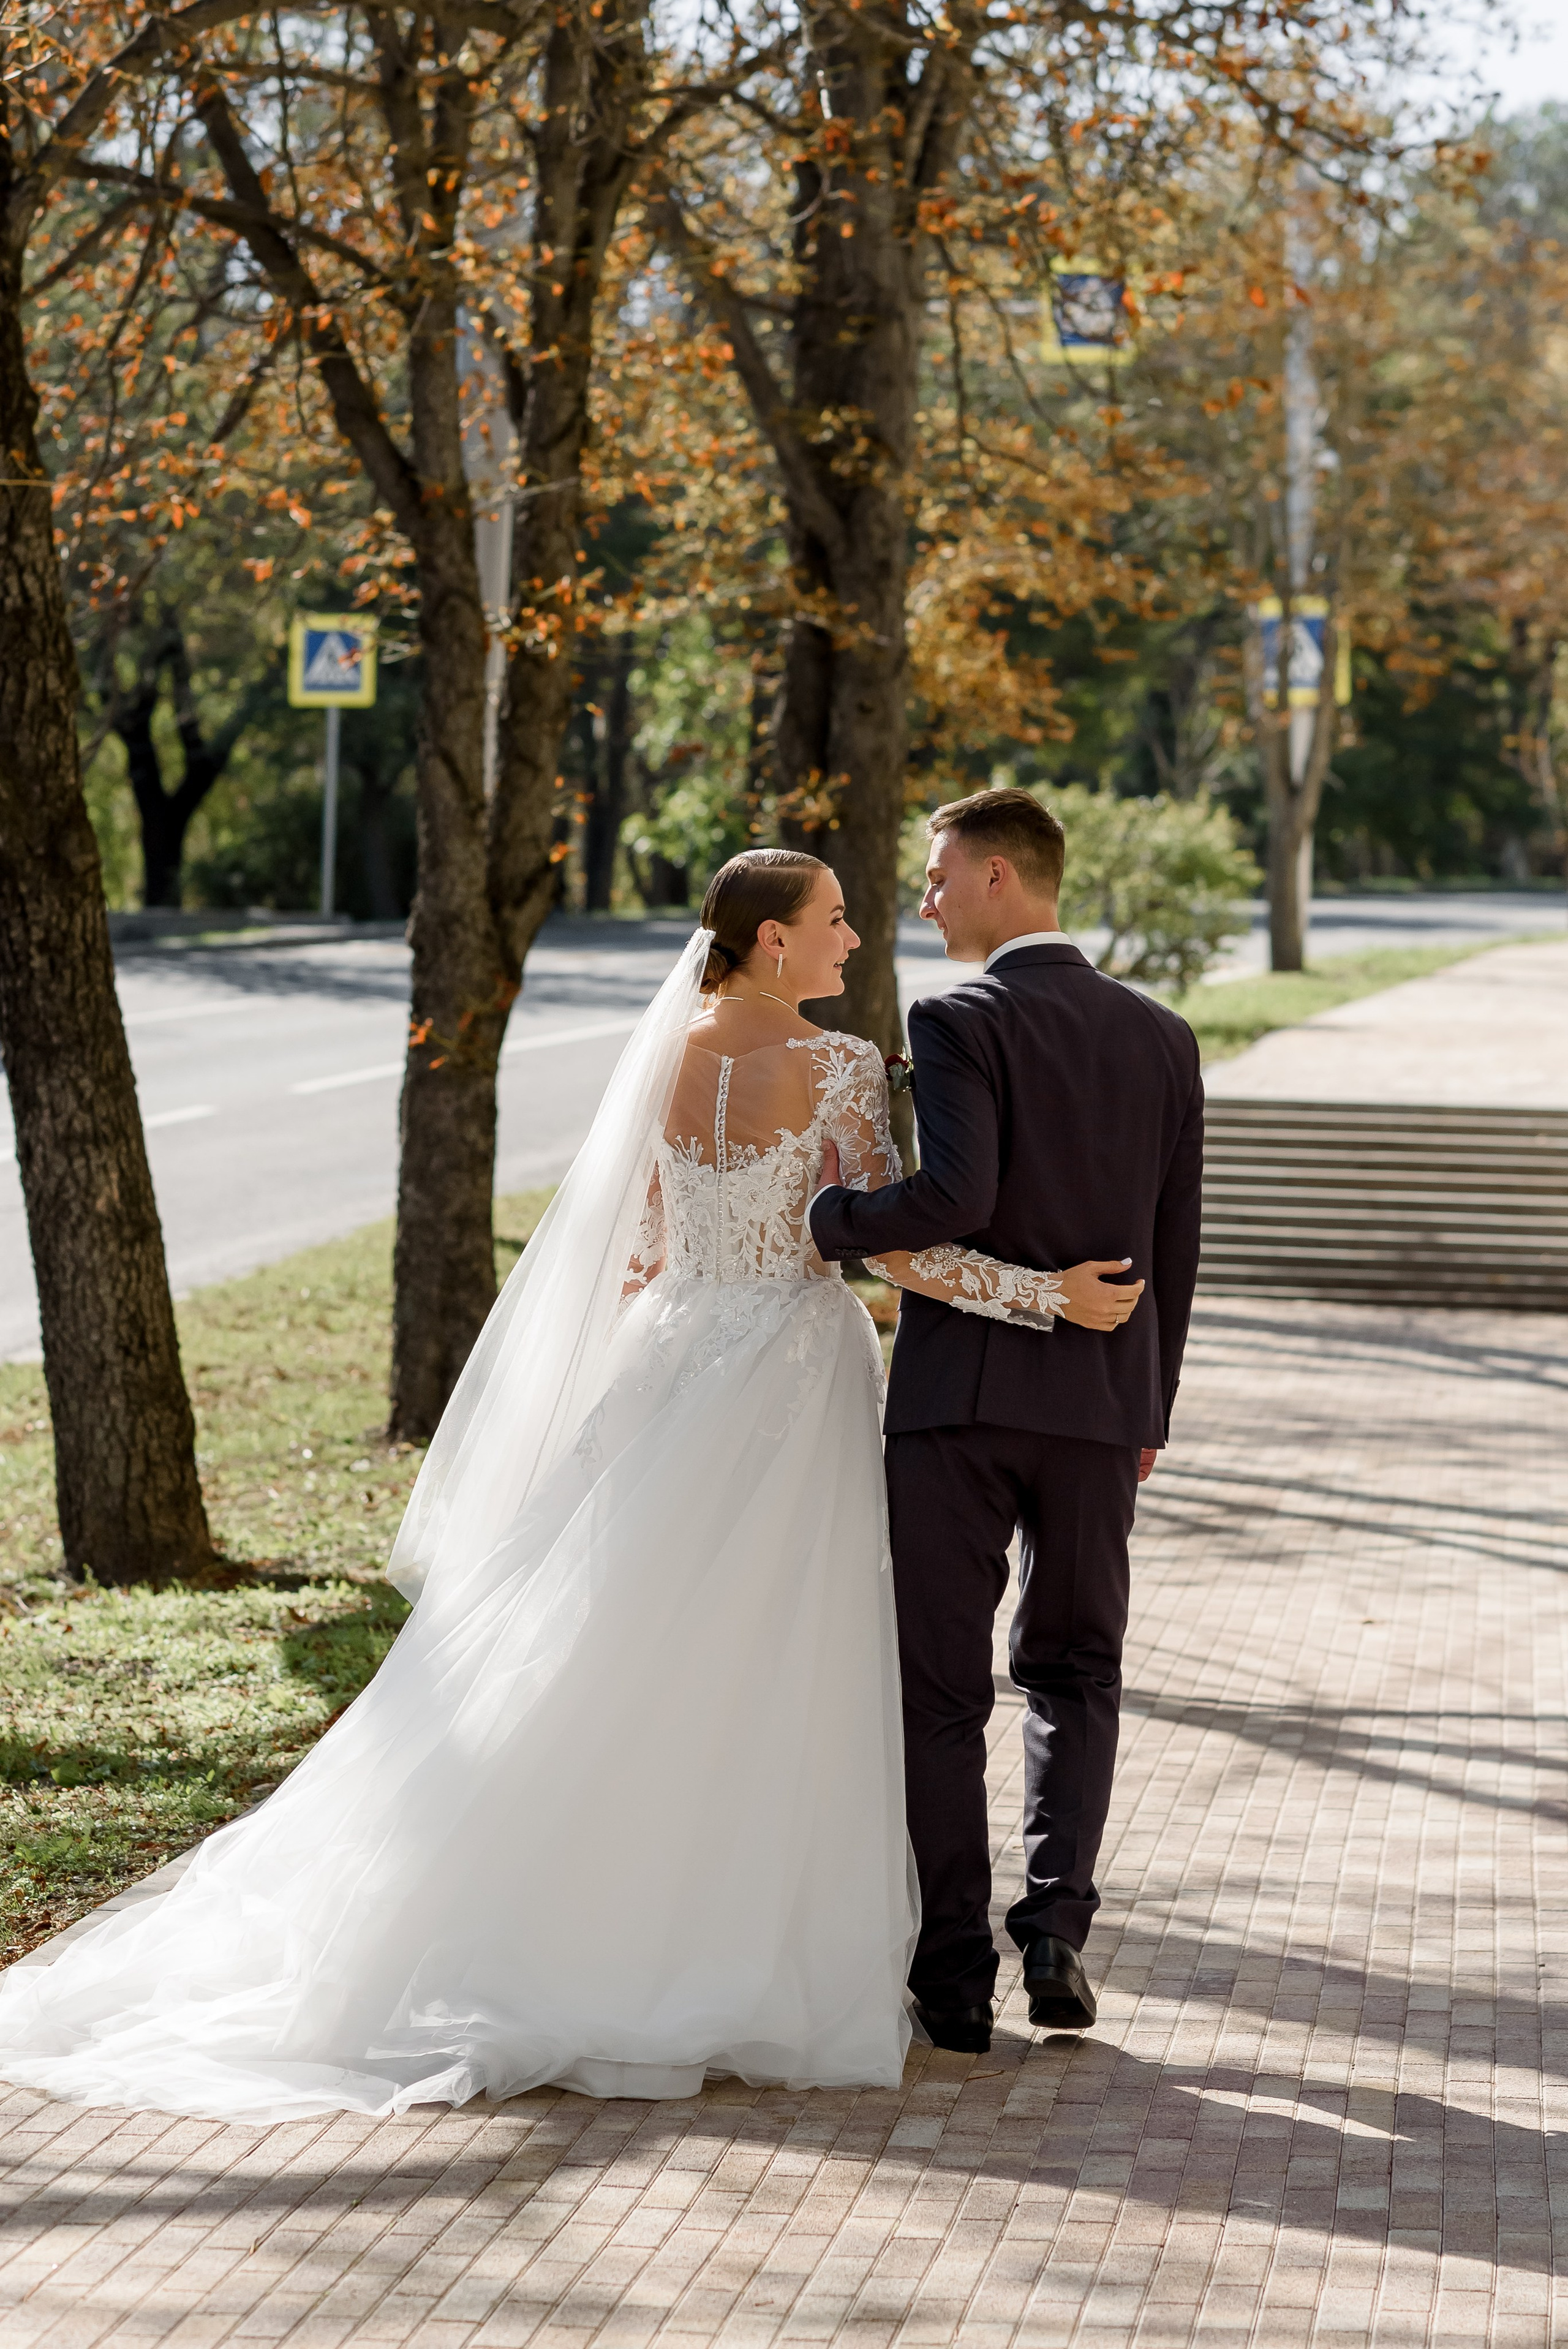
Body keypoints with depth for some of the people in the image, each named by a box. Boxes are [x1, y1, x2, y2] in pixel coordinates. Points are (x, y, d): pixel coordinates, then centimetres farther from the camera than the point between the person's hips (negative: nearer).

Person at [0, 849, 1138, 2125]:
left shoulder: (670, 1059, 8)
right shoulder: (837, 1067, -13)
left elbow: (641, 1253, 13)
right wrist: (1048, 1291, -17)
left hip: (671, 1374, 7)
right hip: (788, 1389, -6)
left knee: (628, 1663, 11)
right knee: (764, 1684, 0)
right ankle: (742, 1961, 5)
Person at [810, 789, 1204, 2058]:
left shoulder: (958, 1021, -10)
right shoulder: (1162, 1037, 7)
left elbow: (956, 1194, -24)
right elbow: (1176, 1247, 9)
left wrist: (811, 1220, -12)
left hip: (960, 1393, -4)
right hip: (1103, 1403, 4)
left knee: (942, 1688, 5)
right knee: (1076, 1672, 17)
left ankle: (955, 1971, 5)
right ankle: (1056, 1927, 3)